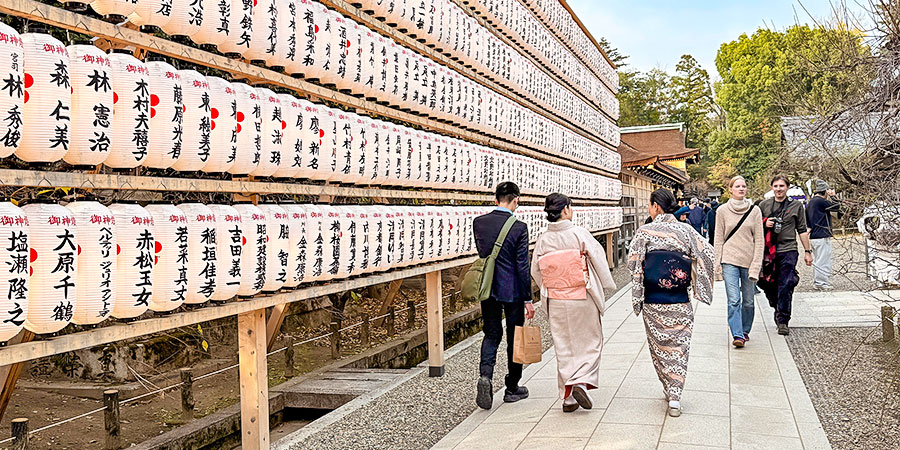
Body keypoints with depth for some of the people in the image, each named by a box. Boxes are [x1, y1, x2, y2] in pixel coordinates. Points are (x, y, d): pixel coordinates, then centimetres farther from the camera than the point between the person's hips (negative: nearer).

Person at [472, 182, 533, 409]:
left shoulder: (479, 222, 0)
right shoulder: (519, 227, -14)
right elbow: (523, 266, -13)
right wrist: (528, 299, -7)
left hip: (487, 289, 4)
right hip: (512, 290, -4)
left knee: (491, 334, 14)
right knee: (514, 337, 10)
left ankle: (485, 375, -10)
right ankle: (512, 388, 19)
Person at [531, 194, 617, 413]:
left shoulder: (543, 240, -2)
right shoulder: (579, 234, -12)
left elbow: (536, 271, 4)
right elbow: (598, 258, -8)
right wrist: (606, 285, 7)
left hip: (556, 302, 3)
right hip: (582, 299, -3)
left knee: (564, 345, 11)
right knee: (590, 341, 12)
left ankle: (568, 397, 14)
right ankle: (581, 382, -7)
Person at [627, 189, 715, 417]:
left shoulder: (644, 232, -8)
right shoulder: (685, 230, -2)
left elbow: (633, 263, -9)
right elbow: (708, 254, -5)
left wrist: (638, 292, 7)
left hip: (653, 302, -1)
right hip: (680, 302, 1)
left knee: (659, 346, 15)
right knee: (679, 346, 6)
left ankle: (669, 389, 25)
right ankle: (675, 397, -2)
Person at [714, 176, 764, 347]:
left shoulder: (755, 211, 3)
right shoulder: (723, 211, 3)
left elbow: (759, 240, 1)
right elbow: (719, 240, 5)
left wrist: (756, 266, -6)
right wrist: (718, 264, -1)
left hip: (749, 262, 1)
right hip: (730, 261, -1)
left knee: (748, 301, 7)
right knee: (734, 300, -11)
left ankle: (745, 330, 26)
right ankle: (737, 335, -9)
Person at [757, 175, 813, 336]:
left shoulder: (796, 206, 8)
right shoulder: (764, 205, 9)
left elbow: (802, 230, 11)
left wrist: (807, 251, 8)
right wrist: (765, 224, -5)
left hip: (788, 251, -2)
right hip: (768, 251, 2)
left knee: (785, 287, -9)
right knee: (769, 285, 6)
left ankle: (783, 321, -5)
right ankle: (778, 310, 31)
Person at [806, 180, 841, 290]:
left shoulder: (810, 202, 15)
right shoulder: (820, 201, -15)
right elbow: (837, 207, -8)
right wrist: (830, 197, 3)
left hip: (813, 237, 10)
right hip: (822, 237, -10)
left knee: (817, 261, 17)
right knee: (824, 261, -4)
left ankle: (816, 282, 23)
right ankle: (823, 284, -2)